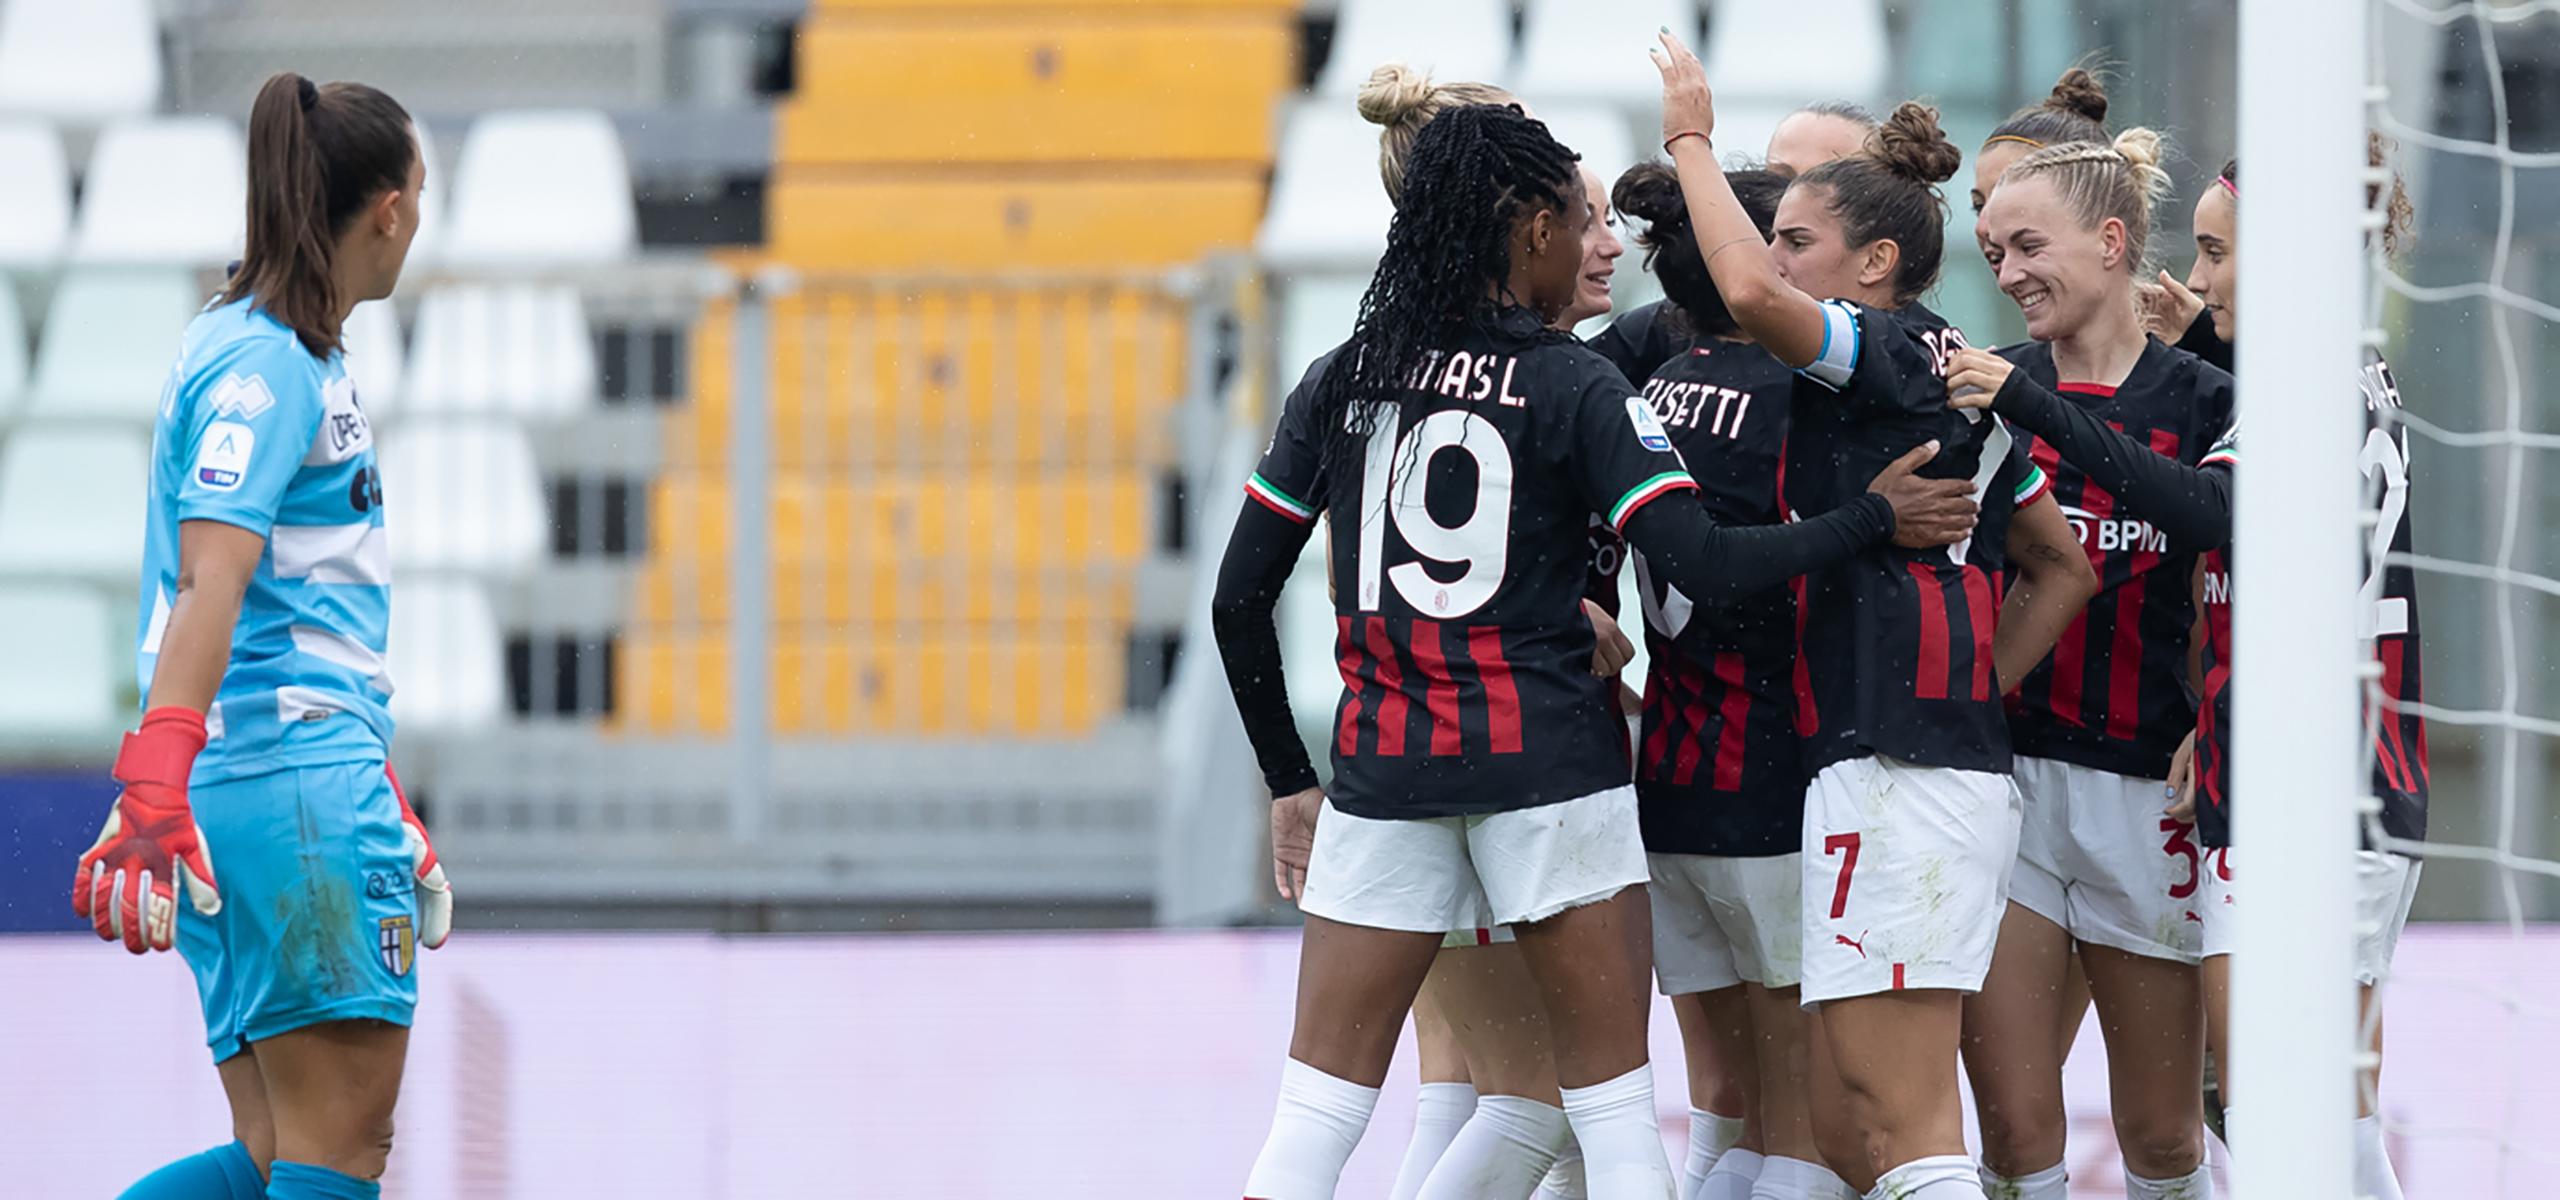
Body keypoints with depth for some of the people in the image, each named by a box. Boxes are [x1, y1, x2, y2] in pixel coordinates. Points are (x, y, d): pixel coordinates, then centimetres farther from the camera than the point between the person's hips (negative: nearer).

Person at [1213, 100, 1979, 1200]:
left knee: (1316, 1111, 4)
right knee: (1613, 1104, 5)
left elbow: (1238, 601, 8)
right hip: (1549, 760, -3)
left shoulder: (1338, 386, 7)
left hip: (1385, 770, 3)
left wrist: (1290, 781, 17)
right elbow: (1705, 564, -13)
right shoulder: (1573, 387, -5)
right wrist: (1876, 517, -1)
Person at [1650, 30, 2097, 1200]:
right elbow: (2063, 568, 27)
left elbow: (1752, 293, -26)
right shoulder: (1956, 384, 20)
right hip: (1962, 765, 10)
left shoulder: (1890, 355, -7)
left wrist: (1693, 139, -12)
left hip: (1897, 780, -10)